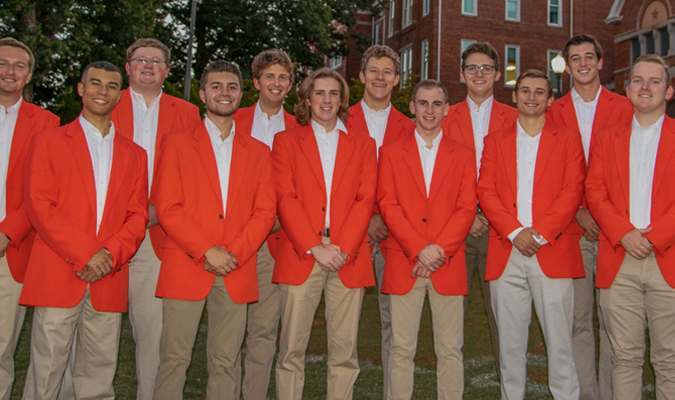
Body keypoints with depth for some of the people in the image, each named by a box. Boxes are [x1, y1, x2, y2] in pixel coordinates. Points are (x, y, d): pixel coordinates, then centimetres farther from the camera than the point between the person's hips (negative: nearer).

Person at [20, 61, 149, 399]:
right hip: (57, 278, -2)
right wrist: (84, 254, -12)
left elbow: (137, 216, 9)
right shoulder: (48, 141, 7)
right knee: (46, 373, 0)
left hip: (109, 282, 3)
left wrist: (110, 254, -9)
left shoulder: (134, 154, 16)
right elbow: (39, 206, -3)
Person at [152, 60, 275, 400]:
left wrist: (234, 254, -9)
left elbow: (265, 212, 6)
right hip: (185, 269, -2)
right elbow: (167, 208, -2)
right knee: (174, 359, 1)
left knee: (225, 363, 5)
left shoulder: (258, 152, 14)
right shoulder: (176, 144, 7)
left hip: (237, 272, 2)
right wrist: (207, 252, -12)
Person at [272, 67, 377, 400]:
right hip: (300, 256, -1)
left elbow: (365, 200, 4)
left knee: (345, 350, 3)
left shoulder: (363, 144, 15)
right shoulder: (286, 141, 12)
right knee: (291, 350, 0)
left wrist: (343, 248, -9)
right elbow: (285, 200, 0)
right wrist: (315, 247, -11)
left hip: (349, 258, 1)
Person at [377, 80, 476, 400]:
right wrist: (419, 249, -11)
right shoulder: (390, 153, 9)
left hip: (448, 265, 1)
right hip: (403, 264, 0)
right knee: (401, 348, 3)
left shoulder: (464, 155, 11)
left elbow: (466, 208, 2)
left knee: (450, 349, 5)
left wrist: (439, 249, -11)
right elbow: (388, 206, -1)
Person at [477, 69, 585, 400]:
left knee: (559, 338, -1)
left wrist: (541, 233, -11)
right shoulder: (495, 141, 15)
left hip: (553, 252, -1)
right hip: (506, 254, 2)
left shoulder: (568, 139, 11)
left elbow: (573, 191, 0)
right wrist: (515, 232, -10)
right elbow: (486, 192, 4)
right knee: (509, 340, 6)